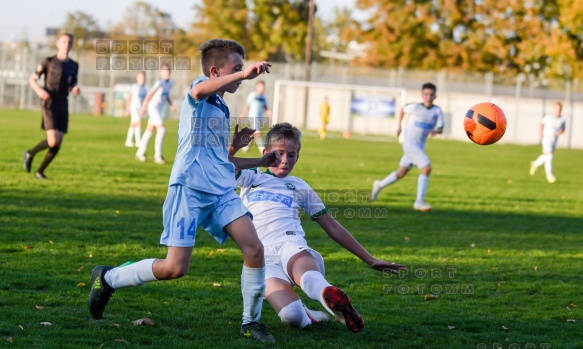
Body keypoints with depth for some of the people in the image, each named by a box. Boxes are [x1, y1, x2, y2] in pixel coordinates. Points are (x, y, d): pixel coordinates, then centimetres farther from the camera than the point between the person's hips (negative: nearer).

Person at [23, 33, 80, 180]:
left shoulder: (74, 65, 12)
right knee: (52, 141, -18)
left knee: (58, 144, -1)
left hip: (63, 105, 5)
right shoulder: (48, 61, 1)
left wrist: (75, 90, -3)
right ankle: (30, 154, 10)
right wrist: (39, 90, -15)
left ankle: (40, 172, 15)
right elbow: (32, 79, 5)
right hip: (49, 103, -5)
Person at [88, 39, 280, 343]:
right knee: (174, 268, -11)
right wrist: (245, 75, -43)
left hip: (222, 192, 7)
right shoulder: (200, 87, -1)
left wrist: (260, 162, 30)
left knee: (254, 249, -11)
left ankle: (251, 322, 2)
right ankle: (107, 278, 11)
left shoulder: (222, 110, 23)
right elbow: (200, 90, -30)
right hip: (189, 189, -7)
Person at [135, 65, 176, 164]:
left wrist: (171, 105, 7)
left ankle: (140, 153, 25)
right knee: (161, 129, -17)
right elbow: (149, 94, -15)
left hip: (159, 109, 9)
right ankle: (158, 156, -16)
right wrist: (143, 107, -15)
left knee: (150, 131, 14)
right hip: (153, 107, -9)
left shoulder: (170, 83, 7)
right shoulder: (159, 83, -17)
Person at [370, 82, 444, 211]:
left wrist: (436, 131, -29)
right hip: (409, 143, -5)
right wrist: (399, 127, 6)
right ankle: (419, 201, -21)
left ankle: (379, 185, 43)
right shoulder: (415, 107, -9)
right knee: (427, 168, -23)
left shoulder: (437, 111, -2)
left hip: (420, 146, 5)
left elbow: (440, 129, -7)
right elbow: (402, 110, 10)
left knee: (401, 173, 18)